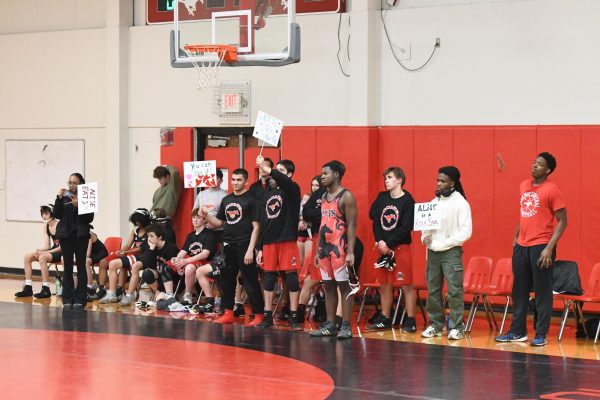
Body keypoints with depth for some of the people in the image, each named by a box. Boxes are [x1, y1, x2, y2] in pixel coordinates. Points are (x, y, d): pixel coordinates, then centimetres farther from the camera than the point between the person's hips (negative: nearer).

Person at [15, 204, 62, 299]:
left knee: (42, 257, -33)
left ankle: (46, 290, -28)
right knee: (27, 256, -6)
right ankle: (28, 288, -5)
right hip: (53, 251, 8)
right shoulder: (45, 226, 7)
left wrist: (44, 252, -23)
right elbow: (46, 246, 5)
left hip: (62, 253, -8)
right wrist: (38, 250, -19)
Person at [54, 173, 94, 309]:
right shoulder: (64, 197, 5)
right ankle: (68, 299, 7)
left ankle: (80, 299, 5)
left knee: (81, 266, 1)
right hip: (66, 234, 2)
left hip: (80, 235, -2)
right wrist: (59, 198, -11)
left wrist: (78, 206, -18)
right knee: (67, 266, 3)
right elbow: (57, 215, -2)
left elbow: (90, 218, -7)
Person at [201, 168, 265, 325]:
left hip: (244, 246, -6)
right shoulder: (226, 200, 14)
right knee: (226, 280, 8)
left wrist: (250, 249, -14)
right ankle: (228, 313, 15)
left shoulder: (251, 200, -4)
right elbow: (219, 223, 19)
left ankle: (258, 315, 1)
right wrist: (206, 216, 0)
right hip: (228, 246, 6)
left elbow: (256, 227, -8)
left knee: (250, 282, -5)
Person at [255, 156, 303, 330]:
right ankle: (268, 316, 14)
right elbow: (263, 222, 16)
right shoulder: (267, 194, 15)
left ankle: (293, 317, 0)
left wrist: (266, 168, -34)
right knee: (268, 277, 7)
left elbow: (283, 181, -29)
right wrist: (260, 248, 13)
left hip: (287, 239, -6)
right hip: (269, 241, 6)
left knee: (291, 276, -4)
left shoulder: (292, 189, -2)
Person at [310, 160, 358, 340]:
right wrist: (318, 250, 15)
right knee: (328, 286, 9)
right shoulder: (324, 197, 15)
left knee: (345, 286, -5)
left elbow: (351, 225, -14)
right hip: (325, 248, 8)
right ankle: (330, 325, 14)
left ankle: (346, 326, -4)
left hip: (340, 248, -8)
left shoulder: (346, 196, -9)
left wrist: (350, 252, -20)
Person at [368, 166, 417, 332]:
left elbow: (406, 228, -13)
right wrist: (379, 241, -9)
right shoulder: (382, 197, 10)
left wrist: (388, 244, -13)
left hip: (400, 247, -6)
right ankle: (385, 319, 19)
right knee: (384, 285, 10)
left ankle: (410, 321, -3)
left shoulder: (407, 201, -7)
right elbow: (374, 217, 4)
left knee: (406, 285, -6)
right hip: (383, 248, 6)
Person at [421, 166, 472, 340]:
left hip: (451, 252, -6)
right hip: (432, 252, 6)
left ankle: (456, 327, -2)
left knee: (454, 291, -6)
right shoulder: (434, 202, 11)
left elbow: (466, 232, -11)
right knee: (433, 290, 9)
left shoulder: (460, 203, -6)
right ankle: (435, 324, 18)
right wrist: (424, 237, -4)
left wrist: (442, 243, -15)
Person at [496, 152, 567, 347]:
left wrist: (549, 248, -16)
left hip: (541, 247, -7)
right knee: (519, 290, 11)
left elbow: (562, 221, -10)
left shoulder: (551, 190, -10)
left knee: (542, 292, -1)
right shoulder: (524, 186, 11)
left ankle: (541, 335, 4)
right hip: (521, 246, 7)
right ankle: (518, 331, 20)